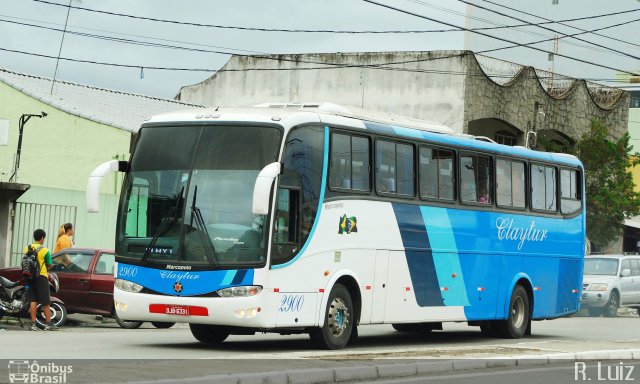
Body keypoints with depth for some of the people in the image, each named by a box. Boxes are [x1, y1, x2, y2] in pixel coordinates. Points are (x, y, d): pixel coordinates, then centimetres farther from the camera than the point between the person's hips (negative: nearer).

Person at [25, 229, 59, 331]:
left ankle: (33, 324, 2)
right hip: (41, 277, -4)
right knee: (45, 302, 1)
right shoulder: (45, 250, -11)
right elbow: (50, 265, -5)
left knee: (33, 301, 5)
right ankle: (48, 324, 4)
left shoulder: (27, 248, 2)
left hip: (30, 277, 4)